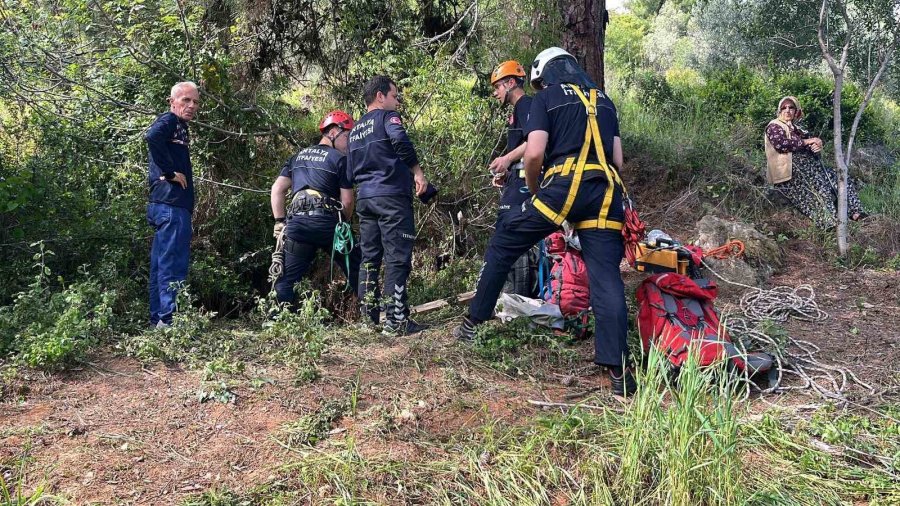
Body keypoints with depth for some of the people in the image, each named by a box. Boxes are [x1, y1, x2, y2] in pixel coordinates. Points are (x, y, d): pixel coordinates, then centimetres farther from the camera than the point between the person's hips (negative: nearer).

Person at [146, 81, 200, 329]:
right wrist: (170, 172, -21)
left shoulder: (180, 126, 22)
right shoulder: (169, 120, -7)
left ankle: (158, 320, 19)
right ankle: (170, 320, -9)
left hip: (167, 206, 10)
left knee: (162, 265, 12)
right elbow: (152, 136, -28)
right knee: (173, 265, -10)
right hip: (171, 205, -10)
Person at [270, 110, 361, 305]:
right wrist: (342, 224, 19)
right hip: (327, 222, -3)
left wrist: (279, 221, 15)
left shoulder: (297, 157, 22)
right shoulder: (340, 159, 6)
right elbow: (347, 201, 1)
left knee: (284, 280, 9)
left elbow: (277, 189, 15)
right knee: (357, 272, 10)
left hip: (297, 223, 4)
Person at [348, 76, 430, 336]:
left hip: (364, 197, 8)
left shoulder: (355, 128, 22)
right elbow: (400, 141, -21)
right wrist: (418, 172, -16)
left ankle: (369, 316, 14)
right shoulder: (387, 116, -1)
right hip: (391, 195, -8)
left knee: (369, 257, 11)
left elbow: (351, 168, 23)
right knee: (397, 258, -7)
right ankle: (395, 321, -10)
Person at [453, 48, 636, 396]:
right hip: (607, 192, 4)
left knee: (504, 241, 13)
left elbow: (534, 153, -2)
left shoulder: (546, 98, 11)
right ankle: (619, 371, -6)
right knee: (606, 278, 0)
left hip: (565, 186, -4)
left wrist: (534, 190, 14)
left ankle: (474, 320, 17)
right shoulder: (604, 100, 27)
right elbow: (618, 159, 20)